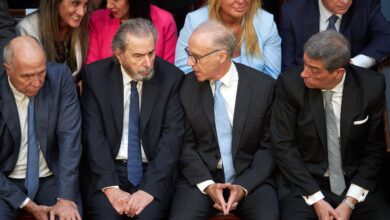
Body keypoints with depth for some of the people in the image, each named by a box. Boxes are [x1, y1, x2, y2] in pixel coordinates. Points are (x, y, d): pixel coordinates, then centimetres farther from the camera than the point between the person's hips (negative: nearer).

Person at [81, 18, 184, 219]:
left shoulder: (171, 78, -3)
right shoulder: (95, 75, -1)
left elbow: (172, 138, -8)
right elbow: (93, 134, -6)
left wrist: (149, 188, -19)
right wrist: (110, 186, -17)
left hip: (154, 172, 0)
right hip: (108, 170, 1)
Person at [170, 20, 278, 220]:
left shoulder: (264, 86, -4)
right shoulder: (187, 86, 0)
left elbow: (269, 146, 0)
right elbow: (186, 143, 3)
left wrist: (244, 186, -12)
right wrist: (207, 185, -11)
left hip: (251, 178, 0)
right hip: (201, 178, 1)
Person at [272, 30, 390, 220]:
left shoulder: (371, 86, -8)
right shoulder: (290, 83, -11)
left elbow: (375, 149, -1)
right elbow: (283, 147, -8)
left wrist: (350, 202, -9)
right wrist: (316, 201, -12)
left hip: (356, 183, 1)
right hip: (303, 182, -1)